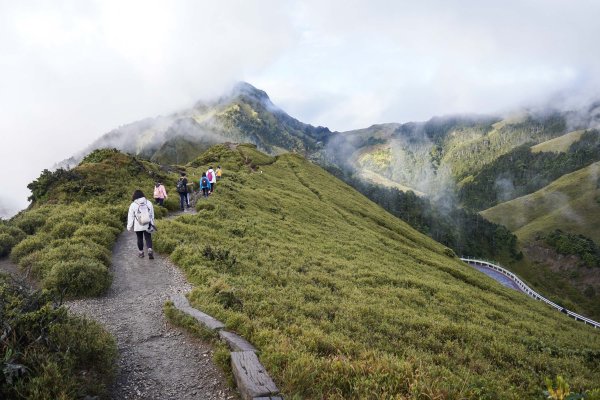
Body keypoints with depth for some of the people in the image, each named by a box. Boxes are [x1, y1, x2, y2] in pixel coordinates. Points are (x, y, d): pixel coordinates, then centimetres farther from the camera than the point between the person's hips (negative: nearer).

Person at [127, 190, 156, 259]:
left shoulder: (133, 205, -9)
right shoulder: (149, 203, -2)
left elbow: (130, 217, -4)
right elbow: (152, 215, 6)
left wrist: (129, 226, 5)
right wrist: (152, 224, 17)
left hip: (138, 226, -1)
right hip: (147, 225, 1)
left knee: (140, 239, 12)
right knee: (148, 238, 5)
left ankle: (141, 252, 22)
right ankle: (150, 250, -17)